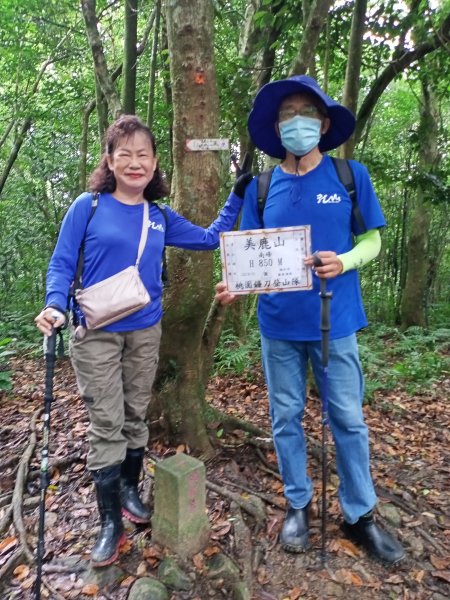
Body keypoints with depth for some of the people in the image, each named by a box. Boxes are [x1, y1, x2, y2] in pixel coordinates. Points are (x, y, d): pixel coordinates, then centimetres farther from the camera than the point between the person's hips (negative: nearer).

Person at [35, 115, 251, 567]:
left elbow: (210, 239, 14)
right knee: (106, 425, 1)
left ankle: (129, 491, 36)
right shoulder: (88, 206, -5)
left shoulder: (162, 218, 6)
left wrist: (237, 195, 9)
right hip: (96, 334, -3)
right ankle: (110, 523, 16)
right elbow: (61, 263, -4)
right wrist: (55, 305, -21)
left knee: (135, 417, 15)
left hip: (145, 331, 4)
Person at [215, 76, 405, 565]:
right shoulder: (261, 188, 3)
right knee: (286, 419, 12)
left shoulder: (351, 175, -2)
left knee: (348, 420, 9)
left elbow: (372, 240, 2)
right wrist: (236, 284, -16)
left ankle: (360, 515, 30)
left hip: (335, 321, -1)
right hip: (279, 324, 2)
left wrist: (344, 262, -19)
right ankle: (297, 505, 33)